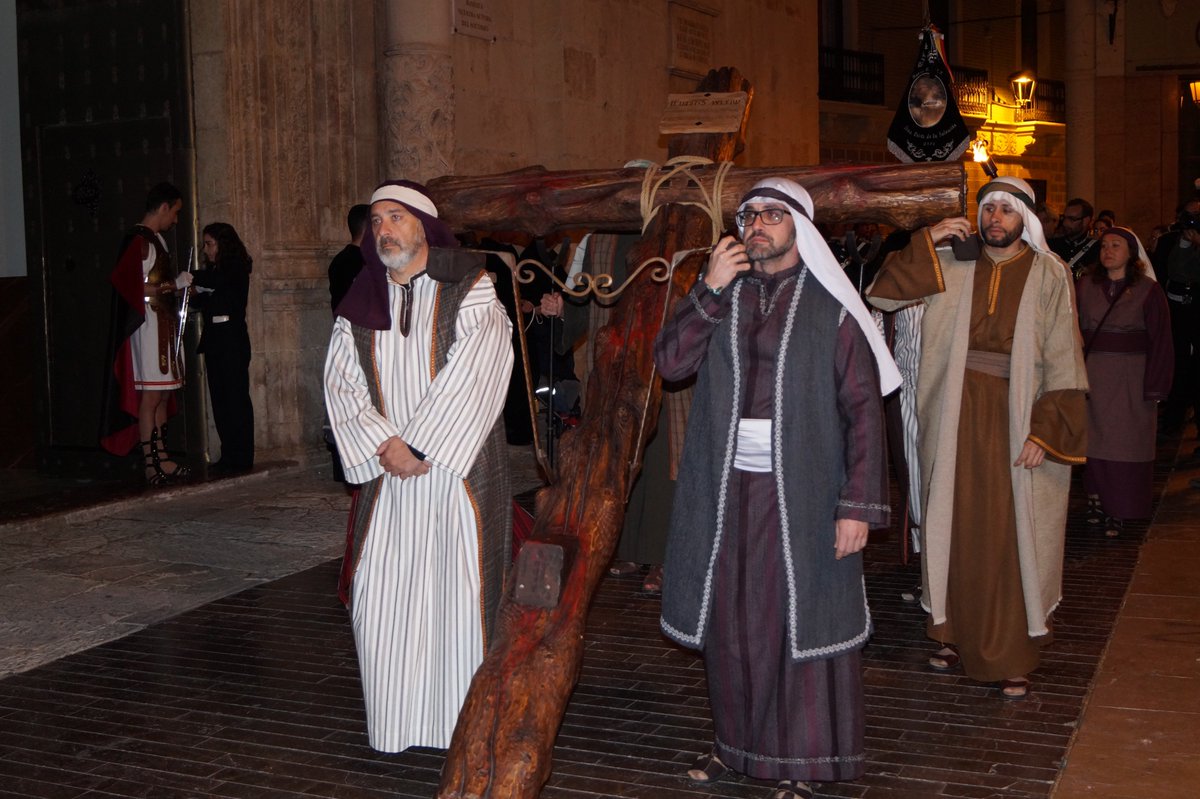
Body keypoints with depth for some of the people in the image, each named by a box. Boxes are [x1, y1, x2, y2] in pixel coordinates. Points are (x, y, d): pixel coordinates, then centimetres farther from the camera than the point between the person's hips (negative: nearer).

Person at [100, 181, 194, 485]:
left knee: (164, 394, 12)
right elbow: (138, 289, -24)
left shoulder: (156, 240, 17)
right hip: (149, 326, -10)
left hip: (164, 326, 10)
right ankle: (150, 462, -4)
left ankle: (161, 457, 18)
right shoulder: (140, 241, -13)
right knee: (151, 395, -7)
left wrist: (181, 284, 9)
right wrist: (175, 284, -16)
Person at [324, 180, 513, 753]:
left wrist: (419, 447, -14)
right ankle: (394, 723, 18)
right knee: (380, 596, 4)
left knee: (459, 593, -2)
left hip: (458, 469, -4)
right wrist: (386, 445, -10)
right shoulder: (361, 304, 11)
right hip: (385, 473, 4)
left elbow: (471, 383, -12)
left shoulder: (470, 293, -3)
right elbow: (341, 384, 4)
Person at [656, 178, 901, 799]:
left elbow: (864, 410, -7)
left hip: (800, 491, -4)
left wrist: (859, 506, -14)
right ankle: (735, 740, 28)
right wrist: (709, 290, -11)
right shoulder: (722, 297, 10)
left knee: (799, 623, 2)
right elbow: (671, 363, -2)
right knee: (728, 620, 12)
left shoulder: (830, 308, -3)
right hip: (724, 489, 4)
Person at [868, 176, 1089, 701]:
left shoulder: (1048, 276, -2)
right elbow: (882, 294, -2)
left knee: (1010, 538, 1)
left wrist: (1044, 431, -13)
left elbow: (1062, 361, -5)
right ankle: (956, 633, 25)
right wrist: (927, 241, -9)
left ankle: (1011, 657, 11)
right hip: (956, 418, 2)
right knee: (956, 528, 10)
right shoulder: (952, 266, 4)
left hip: (1014, 420, -2)